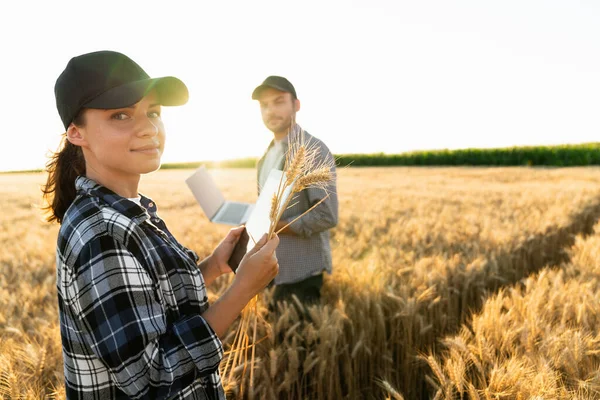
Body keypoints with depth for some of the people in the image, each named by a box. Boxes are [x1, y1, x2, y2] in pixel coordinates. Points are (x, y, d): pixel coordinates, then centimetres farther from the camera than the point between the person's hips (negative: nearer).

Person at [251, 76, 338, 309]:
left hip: (303, 271, -7)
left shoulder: (314, 151, -14)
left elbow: (327, 216, -20)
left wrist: (274, 226, -19)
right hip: (274, 268, 8)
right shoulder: (267, 155, 12)